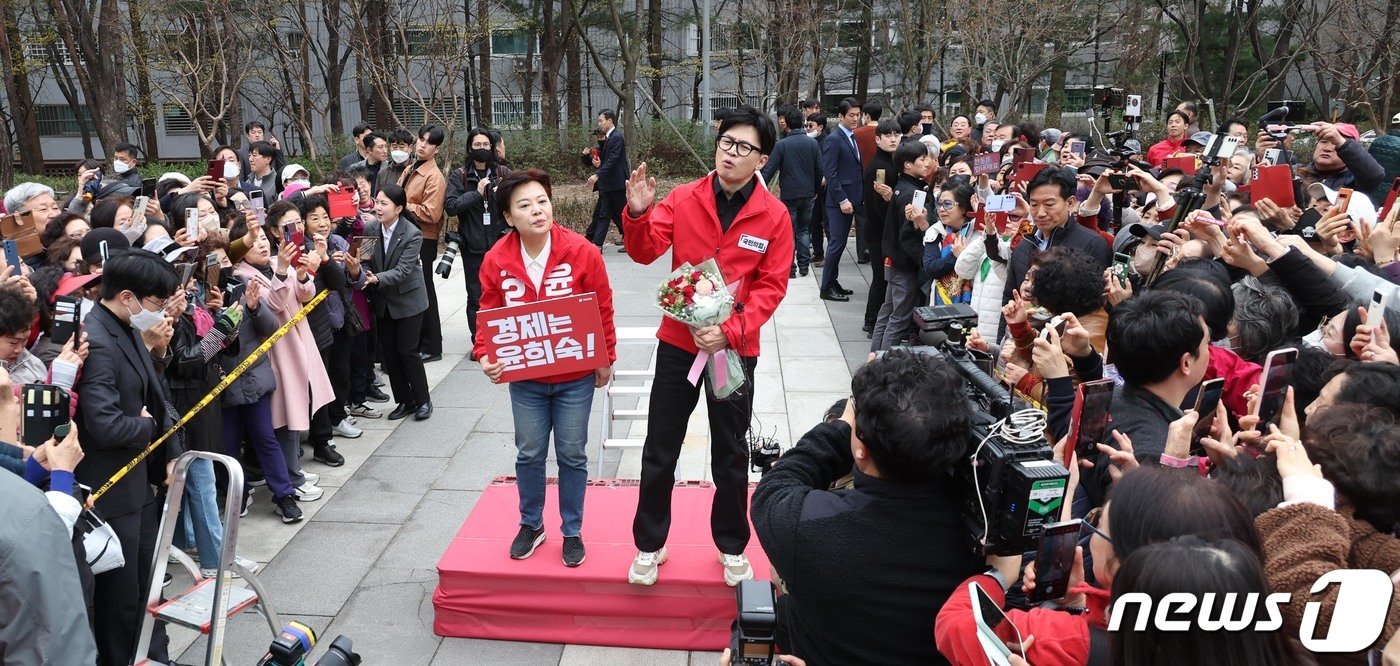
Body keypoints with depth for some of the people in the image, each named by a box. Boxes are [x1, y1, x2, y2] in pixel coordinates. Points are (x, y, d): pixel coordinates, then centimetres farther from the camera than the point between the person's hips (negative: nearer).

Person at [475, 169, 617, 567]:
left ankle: (572, 531, 29)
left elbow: (602, 310, -7)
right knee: (529, 455, 15)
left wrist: (605, 359, -2)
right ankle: (531, 525, 37)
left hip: (575, 378, -1)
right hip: (524, 379, 2)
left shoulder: (582, 253, -15)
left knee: (572, 455, 11)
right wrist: (485, 355, -18)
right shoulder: (496, 261, -10)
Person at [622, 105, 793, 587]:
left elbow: (771, 287, -9)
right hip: (678, 342, 1)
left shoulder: (774, 216, -7)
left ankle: (732, 546, 34)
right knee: (660, 451, 9)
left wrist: (731, 331, -20)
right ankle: (649, 545, 27)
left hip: (736, 349, -1)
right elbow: (646, 252, -10)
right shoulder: (683, 199, -4)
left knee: (730, 453, 15)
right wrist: (638, 213, -29)